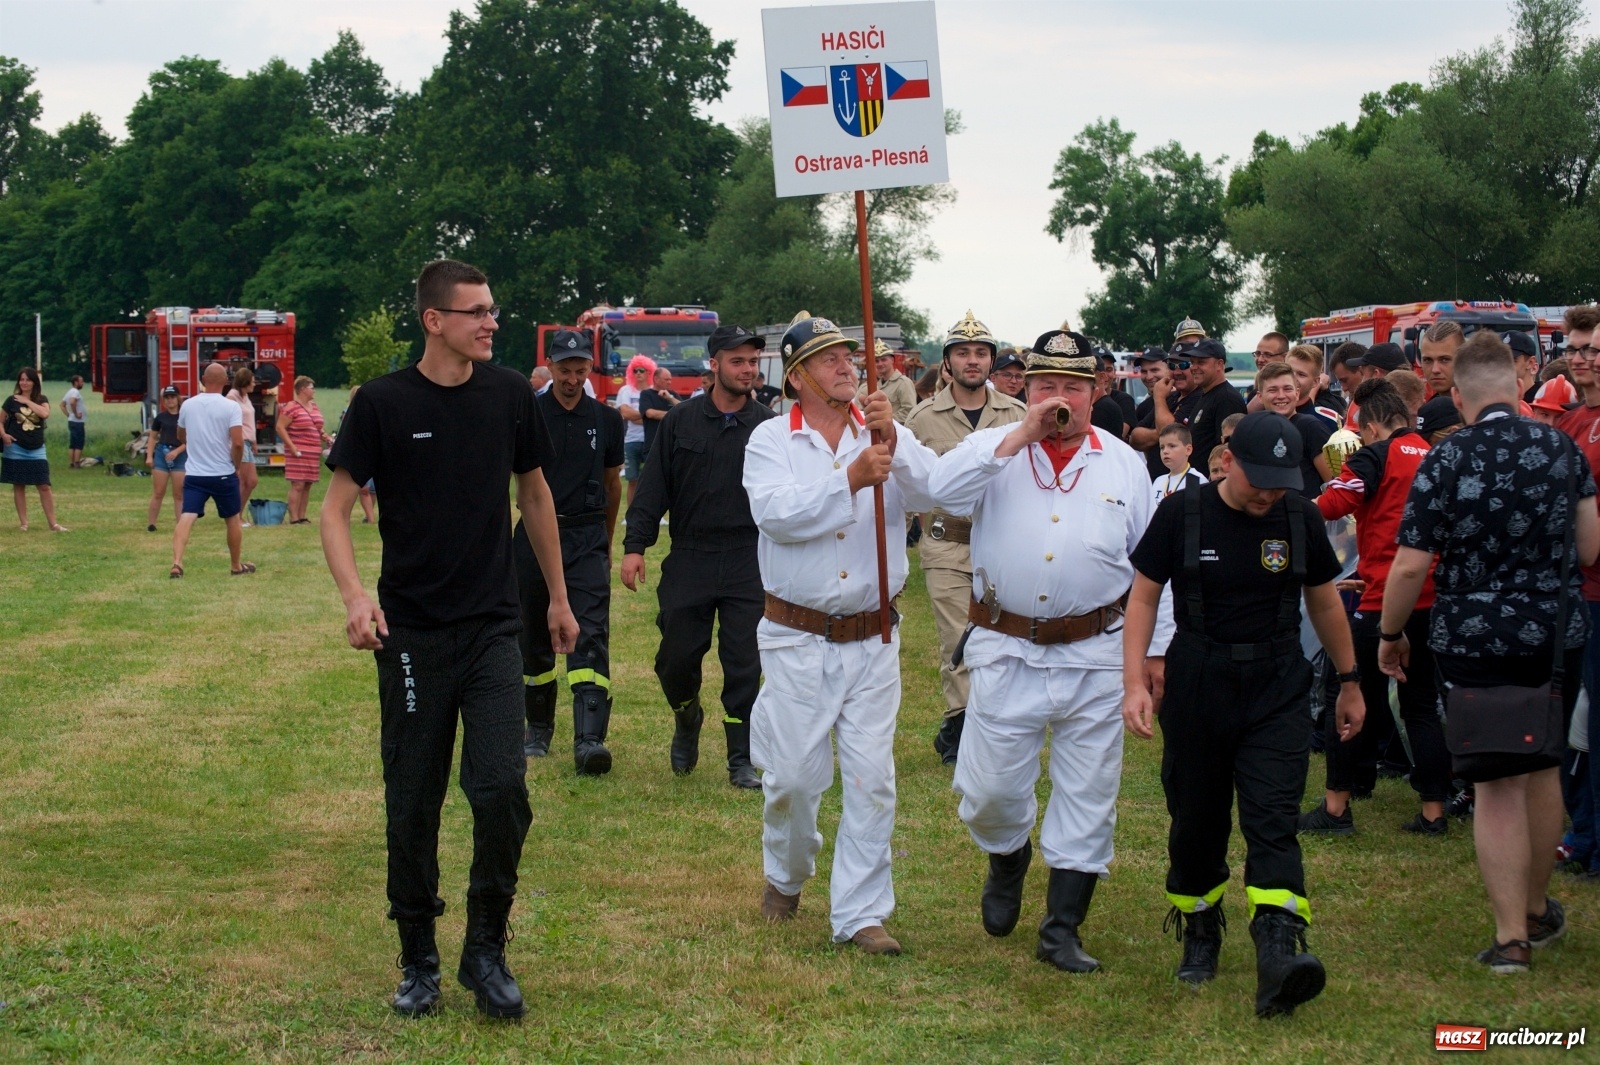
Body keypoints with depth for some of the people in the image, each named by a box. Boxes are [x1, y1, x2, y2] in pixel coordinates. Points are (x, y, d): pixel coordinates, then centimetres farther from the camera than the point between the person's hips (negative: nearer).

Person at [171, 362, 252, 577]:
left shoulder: (188, 405, 3)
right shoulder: (230, 406, -10)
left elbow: (181, 437, 19)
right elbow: (238, 443, -17)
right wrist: (236, 466, -1)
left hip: (194, 473, 2)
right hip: (223, 474, -2)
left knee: (186, 518, -5)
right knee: (232, 519, 15)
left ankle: (177, 563, -24)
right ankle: (236, 566, 27)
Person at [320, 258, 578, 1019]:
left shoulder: (509, 395, 3)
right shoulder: (383, 404, -6)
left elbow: (534, 497, 16)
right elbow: (336, 509, -6)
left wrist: (558, 598, 19)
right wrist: (354, 596, -23)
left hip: (493, 628, 2)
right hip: (412, 634, -2)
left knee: (502, 790, -10)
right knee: (413, 803, 5)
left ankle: (486, 952, 7)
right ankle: (418, 961, 20)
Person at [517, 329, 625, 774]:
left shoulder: (606, 420, 7)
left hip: (587, 539, 0)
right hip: (535, 534, 0)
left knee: (590, 637, -13)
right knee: (534, 638, 10)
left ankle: (590, 739, -21)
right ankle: (538, 731, 26)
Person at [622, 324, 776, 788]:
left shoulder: (768, 426, 1)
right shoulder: (680, 421, 3)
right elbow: (654, 488, 3)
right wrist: (635, 545, -4)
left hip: (749, 562, -1)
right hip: (689, 559, 1)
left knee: (744, 664, 0)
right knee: (676, 657, 4)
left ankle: (741, 761, 10)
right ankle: (687, 720, 36)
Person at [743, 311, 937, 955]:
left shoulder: (885, 436, 4)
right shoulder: (770, 440, -1)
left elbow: (929, 495, -12)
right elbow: (777, 513, -18)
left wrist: (894, 445, -28)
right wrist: (850, 478, -28)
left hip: (872, 641, 1)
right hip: (797, 641, -1)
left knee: (872, 779, -1)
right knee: (793, 776, 5)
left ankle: (861, 913, 7)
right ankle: (786, 875, 33)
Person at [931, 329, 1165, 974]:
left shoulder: (1124, 463, 7)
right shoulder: (995, 450, 2)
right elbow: (944, 489, -20)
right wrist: (1020, 436, -21)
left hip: (1094, 655, 1)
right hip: (1006, 653, -1)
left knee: (1087, 797, 5)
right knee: (988, 788, 4)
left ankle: (1062, 930, 16)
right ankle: (1007, 861, 37)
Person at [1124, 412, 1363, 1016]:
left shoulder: (1301, 519, 0)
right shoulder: (1181, 514, -5)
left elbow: (1324, 602, 13)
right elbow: (1144, 598, -1)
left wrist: (1349, 681, 19)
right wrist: (1134, 682, -9)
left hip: (1277, 691, 0)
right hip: (1196, 687, 0)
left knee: (1273, 819, -12)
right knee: (1196, 820, 9)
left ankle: (1278, 953, -24)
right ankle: (1200, 932, 31)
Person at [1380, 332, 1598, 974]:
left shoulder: (1445, 462, -12)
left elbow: (1409, 566, -11)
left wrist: (1390, 635, 4)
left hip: (1474, 642, -3)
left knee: (1498, 787, 1)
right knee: (1542, 769, 19)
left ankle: (1511, 936, 1)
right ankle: (1537, 910, 35)